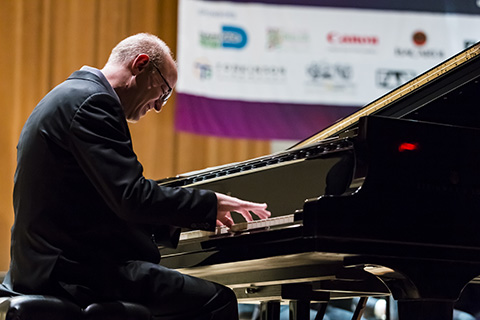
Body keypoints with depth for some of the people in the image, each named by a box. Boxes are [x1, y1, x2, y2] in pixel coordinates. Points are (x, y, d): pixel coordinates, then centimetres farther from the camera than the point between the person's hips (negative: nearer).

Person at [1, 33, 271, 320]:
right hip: (75, 270, -11)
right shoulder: (93, 102, -13)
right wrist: (211, 204, -12)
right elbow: (131, 197, -22)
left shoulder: (71, 96, 20)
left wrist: (184, 221, 15)